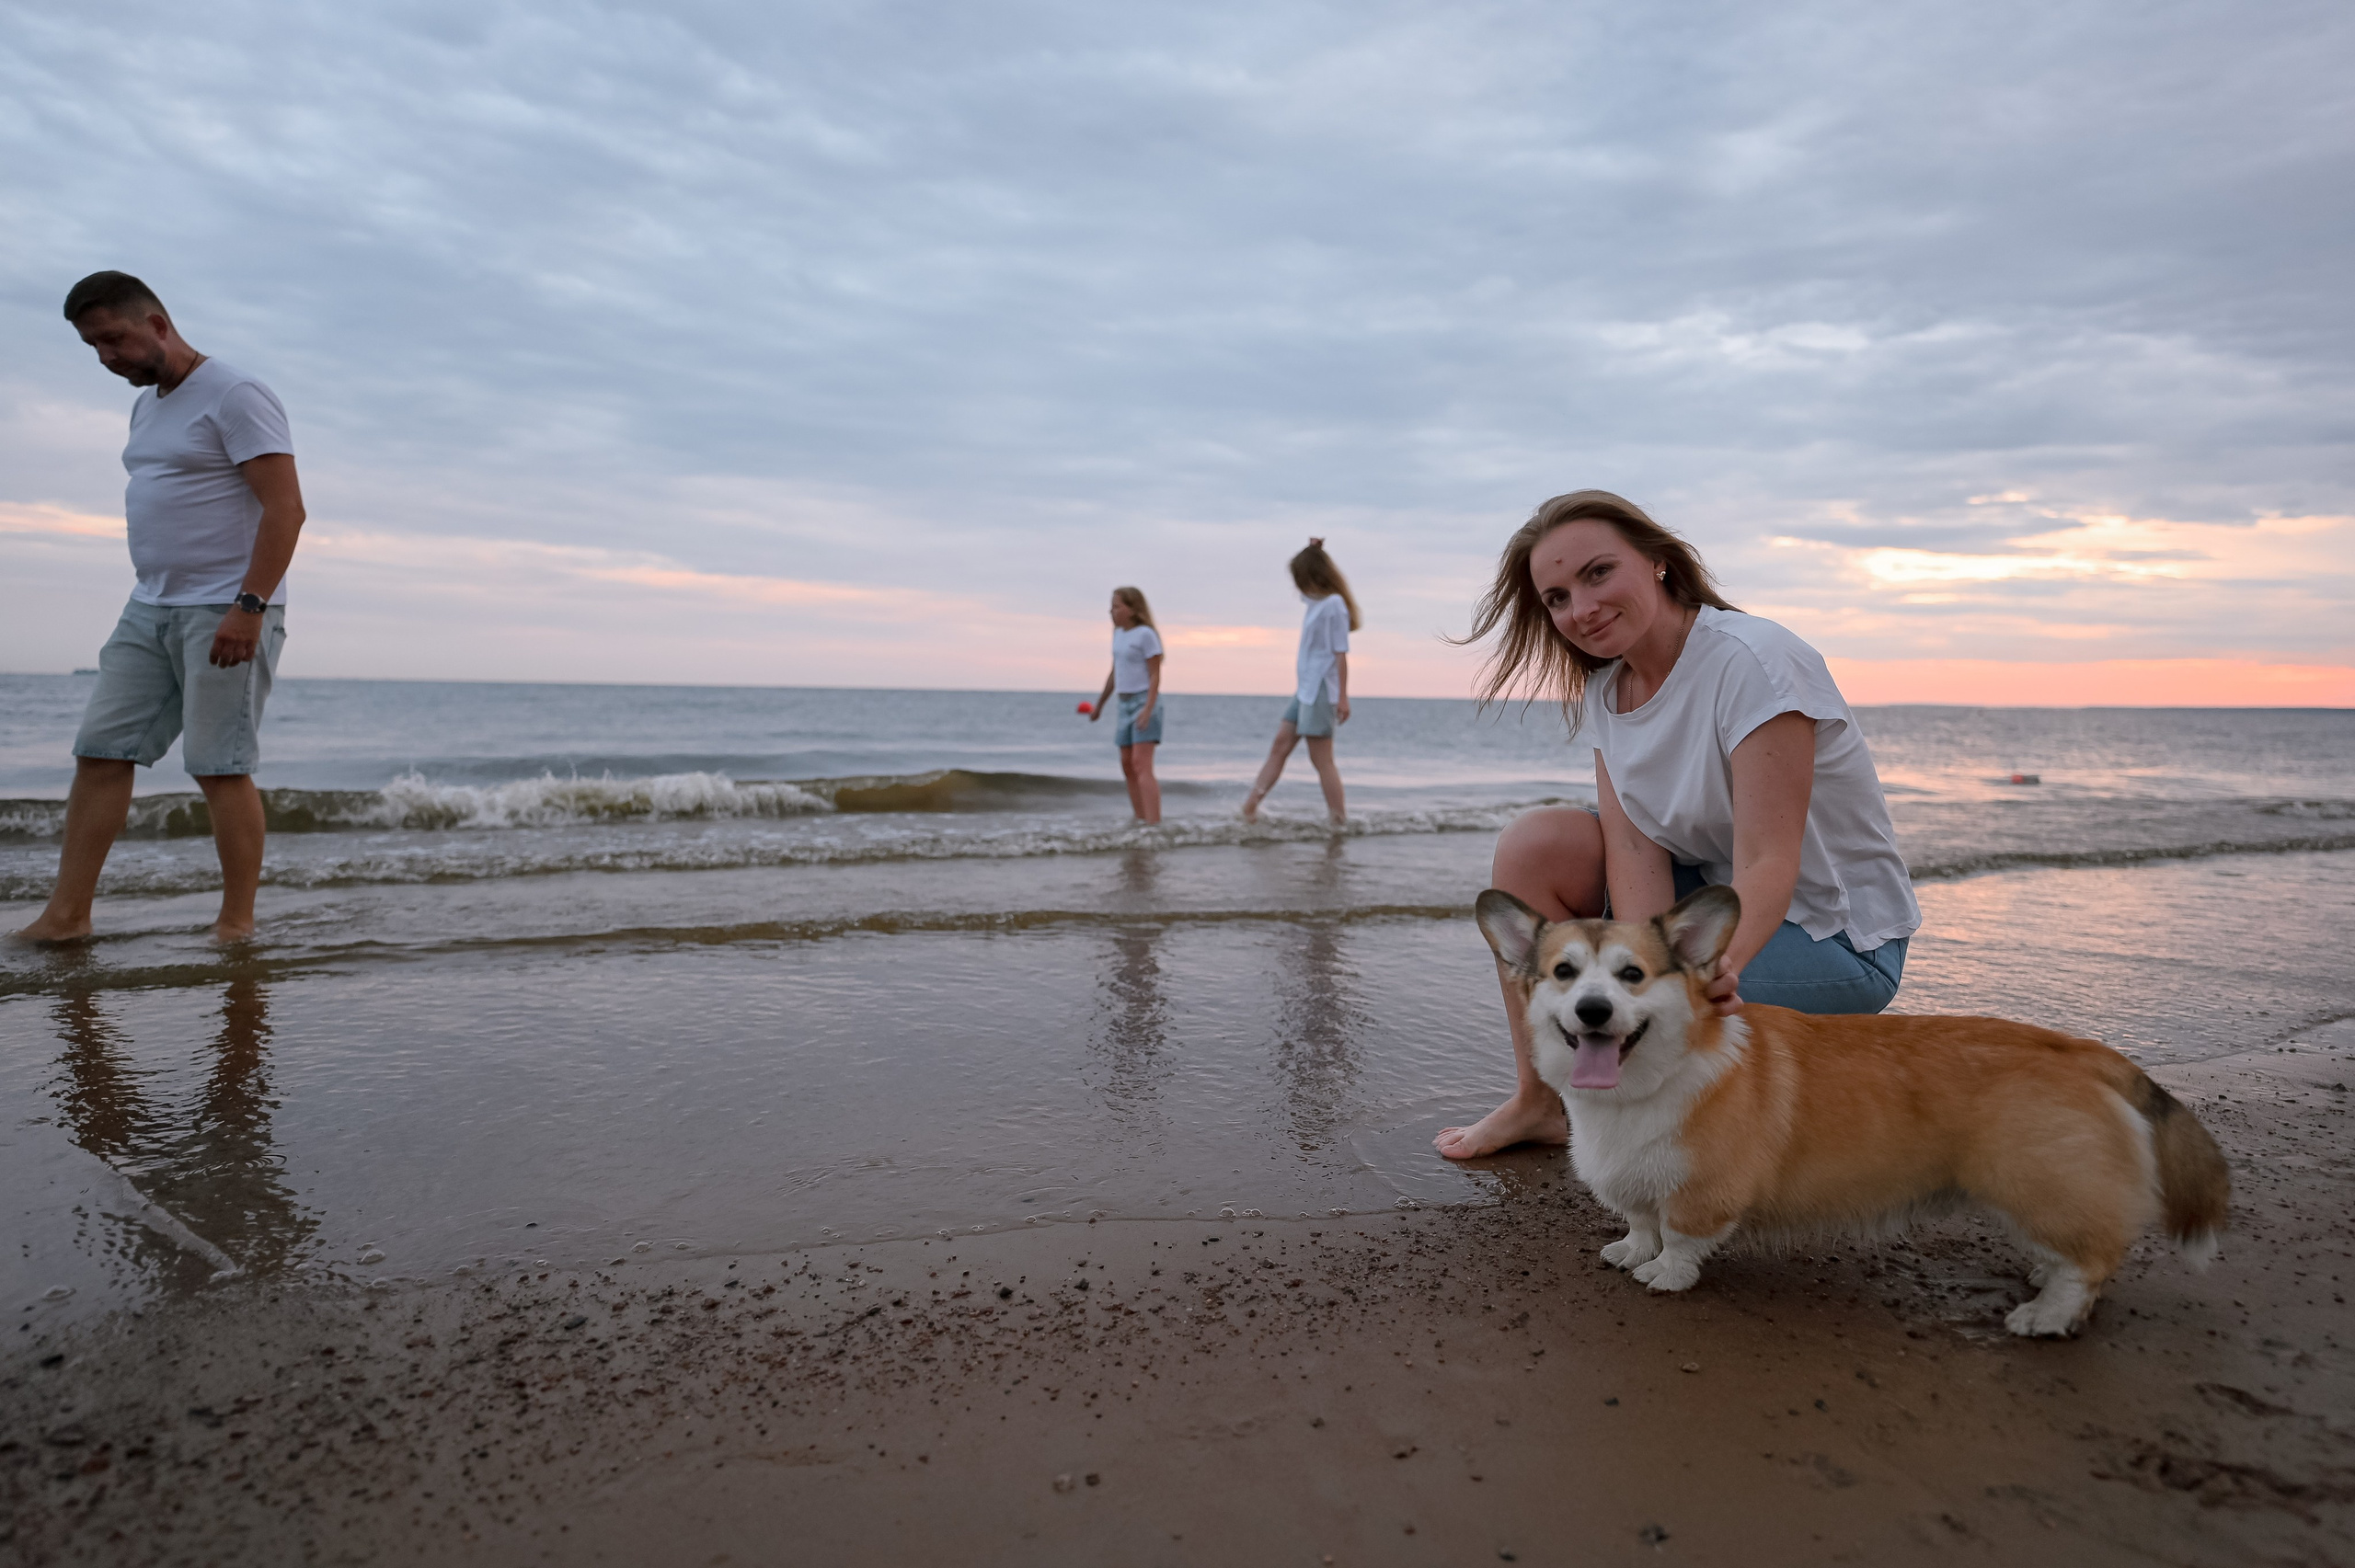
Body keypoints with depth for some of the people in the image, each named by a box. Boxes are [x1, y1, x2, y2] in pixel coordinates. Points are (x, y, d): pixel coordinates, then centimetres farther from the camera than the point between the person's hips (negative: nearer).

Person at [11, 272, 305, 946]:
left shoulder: (235, 397, -8)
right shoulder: (147, 407, 19)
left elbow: (285, 507, -17)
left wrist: (249, 606, -23)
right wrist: (153, 600, 21)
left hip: (225, 613, -9)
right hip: (149, 609, 9)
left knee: (220, 766, -8)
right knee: (100, 753, 4)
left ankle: (237, 923, 0)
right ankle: (67, 914, 8)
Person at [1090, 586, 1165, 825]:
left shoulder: (1146, 635, -10)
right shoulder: (1119, 634, 13)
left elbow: (1155, 676, -13)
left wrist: (1148, 710, -23)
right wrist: (1100, 705, 28)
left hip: (1145, 703, -8)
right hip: (1126, 705, 8)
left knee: (1141, 765, -16)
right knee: (1128, 766, 7)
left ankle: (1154, 824, -20)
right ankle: (1140, 821, 11)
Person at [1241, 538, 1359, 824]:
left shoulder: (1333, 605, -13)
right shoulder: (1315, 604, 13)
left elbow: (1341, 654, -16)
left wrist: (1342, 697, -17)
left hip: (1320, 691, -9)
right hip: (1304, 689, 9)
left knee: (1322, 760, -4)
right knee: (1280, 745, 8)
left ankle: (1340, 819, 2)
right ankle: (1250, 806, 10)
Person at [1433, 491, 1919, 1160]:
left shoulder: (1753, 663, -24)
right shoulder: (1604, 688, -2)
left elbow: (1767, 864, -30)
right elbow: (1634, 847, -13)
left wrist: (1714, 962, -49)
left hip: (1837, 940, -7)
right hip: (1711, 890, 7)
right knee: (1535, 845, -12)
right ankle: (1539, 1101, 0)